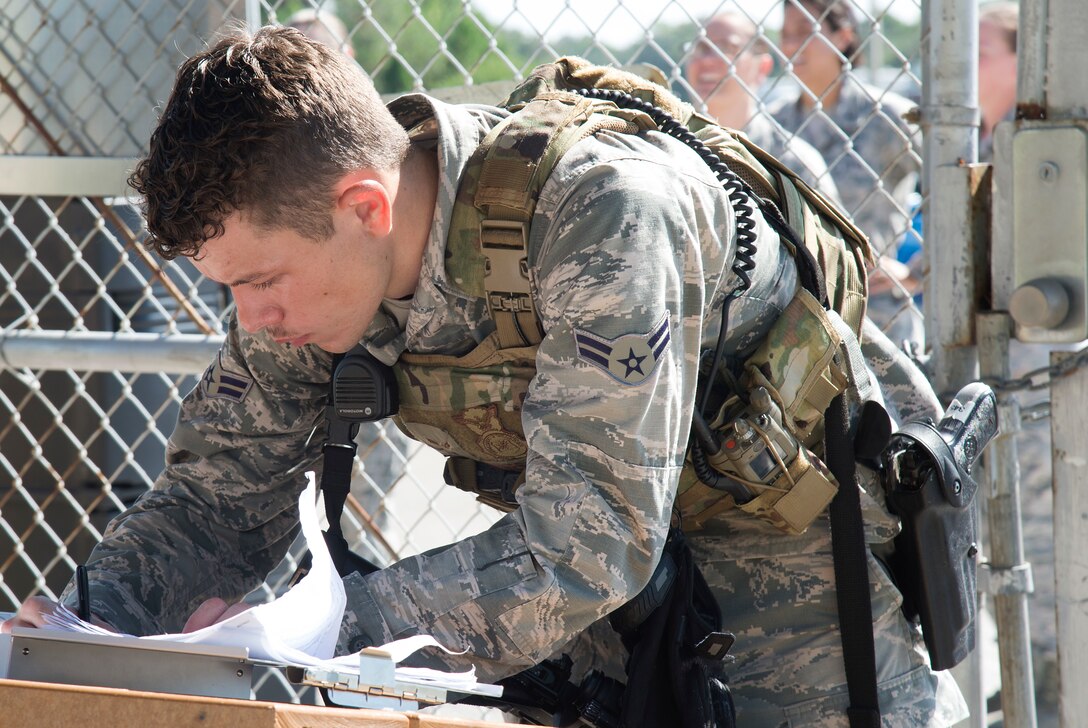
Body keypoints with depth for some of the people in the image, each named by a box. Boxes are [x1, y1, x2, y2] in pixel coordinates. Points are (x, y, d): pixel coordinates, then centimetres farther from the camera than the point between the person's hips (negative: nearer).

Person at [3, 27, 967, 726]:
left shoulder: (600, 212, -36)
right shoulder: (305, 253, -15)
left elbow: (582, 555, -37)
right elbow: (220, 495, -4)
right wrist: (84, 617, -23)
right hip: (618, 518, 6)